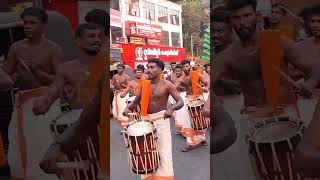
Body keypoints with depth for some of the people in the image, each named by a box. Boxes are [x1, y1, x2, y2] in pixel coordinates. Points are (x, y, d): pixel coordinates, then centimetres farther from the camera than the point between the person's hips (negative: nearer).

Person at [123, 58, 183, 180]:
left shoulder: (166, 85, -9)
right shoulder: (145, 85, 5)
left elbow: (180, 102, -14)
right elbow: (136, 101, 12)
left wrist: (171, 108, -35)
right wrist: (128, 108, -10)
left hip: (161, 119, -5)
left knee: (163, 152, -1)